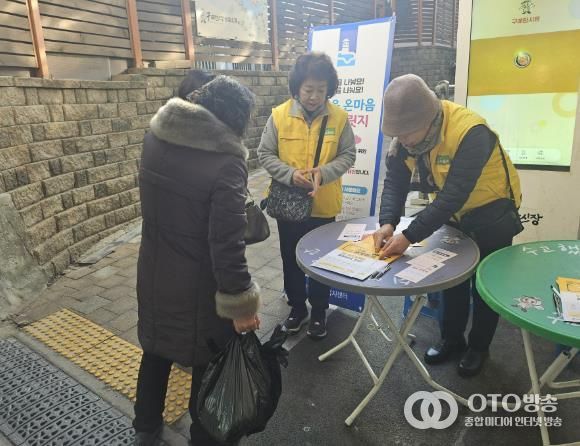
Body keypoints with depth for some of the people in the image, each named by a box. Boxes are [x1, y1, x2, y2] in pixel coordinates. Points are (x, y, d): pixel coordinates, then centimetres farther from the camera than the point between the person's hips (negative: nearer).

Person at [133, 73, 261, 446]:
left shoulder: (156, 136, -5)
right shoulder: (226, 162, -26)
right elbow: (227, 245, -26)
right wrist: (241, 302, -16)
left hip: (154, 273, 6)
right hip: (199, 286, -6)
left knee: (156, 349, 26)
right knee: (207, 363, 18)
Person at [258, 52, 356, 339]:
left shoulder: (339, 117, -5)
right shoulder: (279, 115, -6)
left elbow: (348, 155, -1)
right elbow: (265, 155, -4)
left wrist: (323, 172, -19)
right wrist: (291, 175, -20)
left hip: (323, 205, 0)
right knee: (291, 260, 15)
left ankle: (319, 311, 32)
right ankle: (297, 307, 36)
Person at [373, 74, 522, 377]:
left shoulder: (470, 133, -36)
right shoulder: (405, 135, -16)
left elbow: (452, 197, -38)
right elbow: (394, 181, -15)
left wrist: (410, 237, -40)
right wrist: (387, 222, -31)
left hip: (491, 213, -5)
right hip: (453, 214, 6)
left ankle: (478, 347, 29)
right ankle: (452, 339, 34)